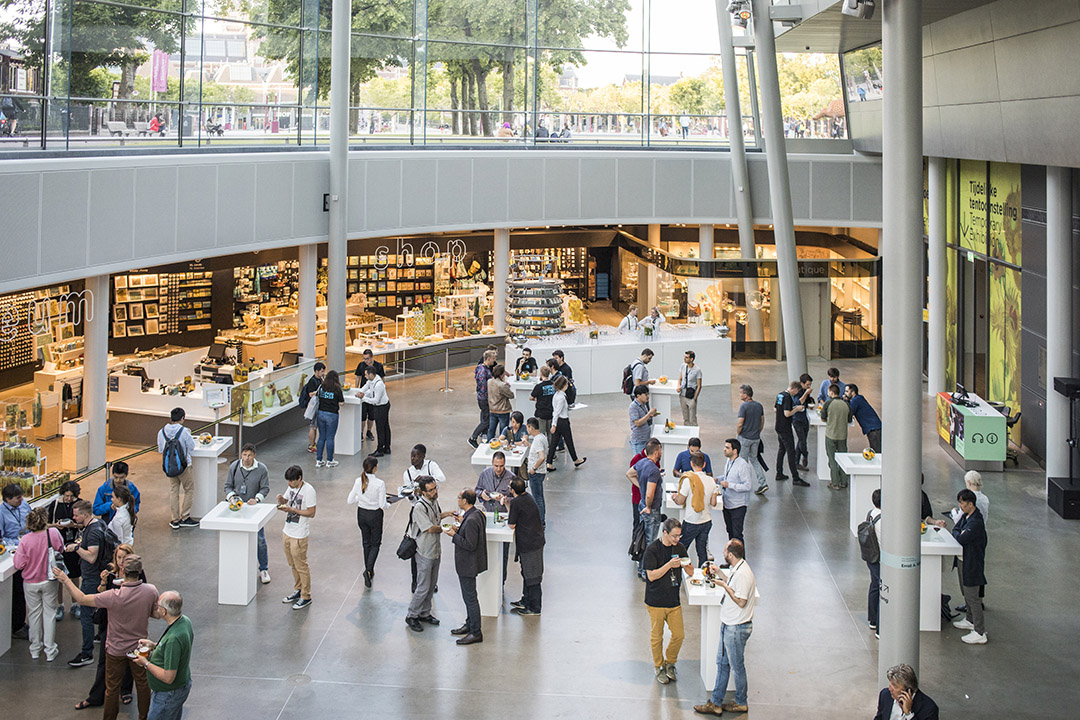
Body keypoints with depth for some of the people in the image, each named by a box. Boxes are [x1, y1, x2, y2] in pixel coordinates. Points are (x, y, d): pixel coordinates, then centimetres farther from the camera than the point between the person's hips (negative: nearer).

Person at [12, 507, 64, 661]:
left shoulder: (25, 540, -20)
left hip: (30, 583, 0)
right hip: (48, 581, 0)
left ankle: (35, 649, 27)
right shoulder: (53, 533, -18)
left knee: (34, 614, 15)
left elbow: (19, 565, -16)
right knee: (49, 613, 11)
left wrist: (17, 552, 3)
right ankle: (50, 651, 15)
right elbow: (61, 549, 3)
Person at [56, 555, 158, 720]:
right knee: (142, 684, 21)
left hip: (116, 649, -3)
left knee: (112, 688, 16)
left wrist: (66, 580, -9)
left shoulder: (114, 596, -32)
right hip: (140, 648, 3)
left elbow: (82, 599, -20)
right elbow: (155, 613, -2)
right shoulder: (151, 591, -21)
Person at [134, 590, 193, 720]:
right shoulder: (184, 621, -5)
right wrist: (154, 645, 4)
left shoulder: (174, 638, -36)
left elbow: (168, 677, -31)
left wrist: (146, 663, -18)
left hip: (168, 694, -10)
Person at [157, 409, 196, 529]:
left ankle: (175, 520, 14)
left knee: (173, 491, 12)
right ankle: (184, 518, 11)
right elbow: (192, 446, -7)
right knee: (189, 490, 12)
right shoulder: (184, 431, -17)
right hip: (184, 465, -4)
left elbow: (161, 450, 5)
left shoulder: (162, 432, -4)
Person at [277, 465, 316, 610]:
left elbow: (311, 513, -19)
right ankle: (298, 590, 33)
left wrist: (291, 509, -23)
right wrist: (281, 500, -7)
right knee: (292, 565, 18)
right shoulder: (291, 487, 6)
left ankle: (306, 597, 11)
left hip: (299, 536, -8)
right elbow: (284, 505, 16)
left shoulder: (308, 491, -19)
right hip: (287, 532, 8)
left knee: (301, 566, 1)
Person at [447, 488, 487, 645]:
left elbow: (470, 545, -27)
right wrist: (459, 530, 6)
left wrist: (454, 535, -17)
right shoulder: (477, 514, 4)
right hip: (468, 564, 11)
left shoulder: (471, 520, -27)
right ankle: (470, 624, 36)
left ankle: (476, 632, 7)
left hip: (468, 565, -10)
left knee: (470, 597, -1)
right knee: (469, 596, 23)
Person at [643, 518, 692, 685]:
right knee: (656, 637, 7)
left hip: (674, 601, 5)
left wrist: (685, 565, -14)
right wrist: (670, 565, -26)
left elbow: (691, 572, 9)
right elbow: (651, 576, -17)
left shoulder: (679, 548, 3)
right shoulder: (652, 550, -13)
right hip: (656, 602, -5)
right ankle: (659, 667, 24)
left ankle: (670, 663, 29)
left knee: (679, 635, 6)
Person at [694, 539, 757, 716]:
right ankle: (715, 703, 21)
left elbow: (741, 602, -25)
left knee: (737, 666, 7)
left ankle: (741, 703, 23)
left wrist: (725, 586, -18)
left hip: (737, 628, -10)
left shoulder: (743, 574, -26)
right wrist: (720, 574, 16)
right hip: (728, 625, 10)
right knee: (722, 663, 14)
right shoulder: (736, 569, 5)